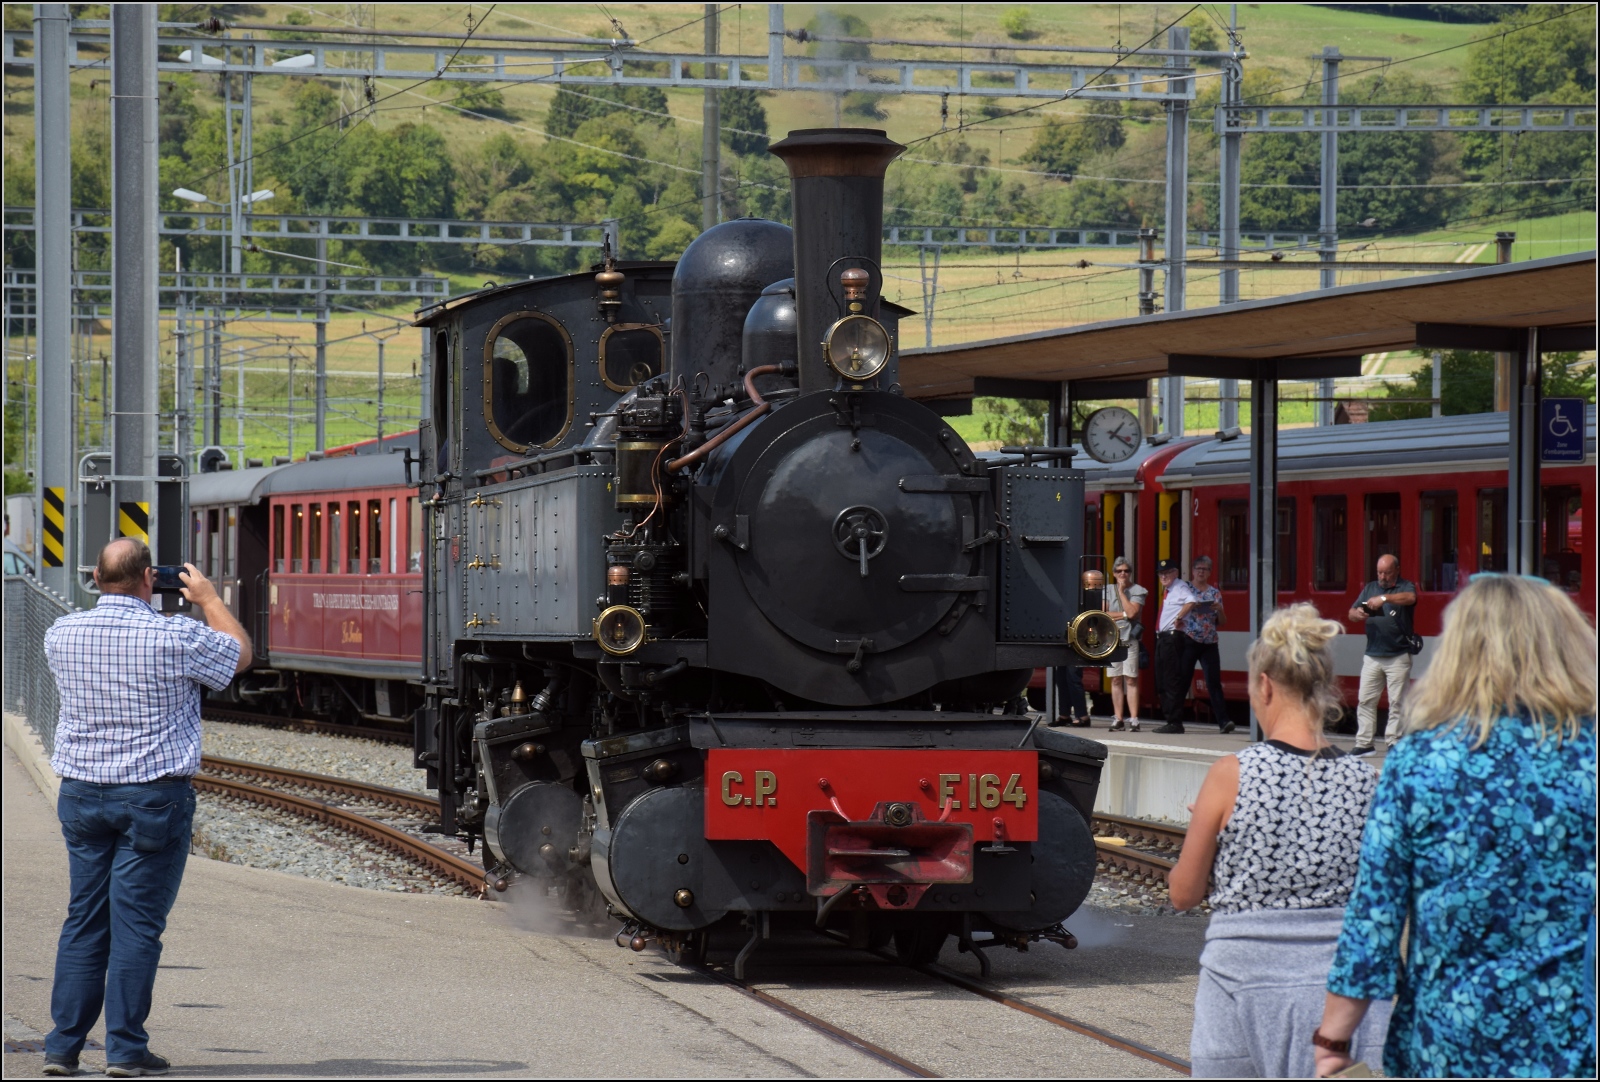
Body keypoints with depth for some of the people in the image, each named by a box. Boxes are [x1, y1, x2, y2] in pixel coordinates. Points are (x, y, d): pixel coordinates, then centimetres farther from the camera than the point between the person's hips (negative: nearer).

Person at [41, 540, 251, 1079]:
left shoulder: (62, 633, 0)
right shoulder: (176, 638, -13)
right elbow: (240, 652, 6)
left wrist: (111, 591, 26)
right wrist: (207, 598, 18)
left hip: (81, 795, 4)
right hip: (154, 795, -4)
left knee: (83, 919, 11)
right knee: (136, 922, -1)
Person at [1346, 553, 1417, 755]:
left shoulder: (1405, 587, 1)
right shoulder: (1370, 588, 15)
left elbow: (1410, 598, -23)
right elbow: (1351, 613, 12)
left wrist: (1384, 598, -36)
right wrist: (1358, 614, -13)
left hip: (1398, 656, -4)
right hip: (1372, 655, 4)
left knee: (1397, 702, -2)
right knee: (1365, 700, 2)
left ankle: (1395, 742, 2)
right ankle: (1364, 743, 6)